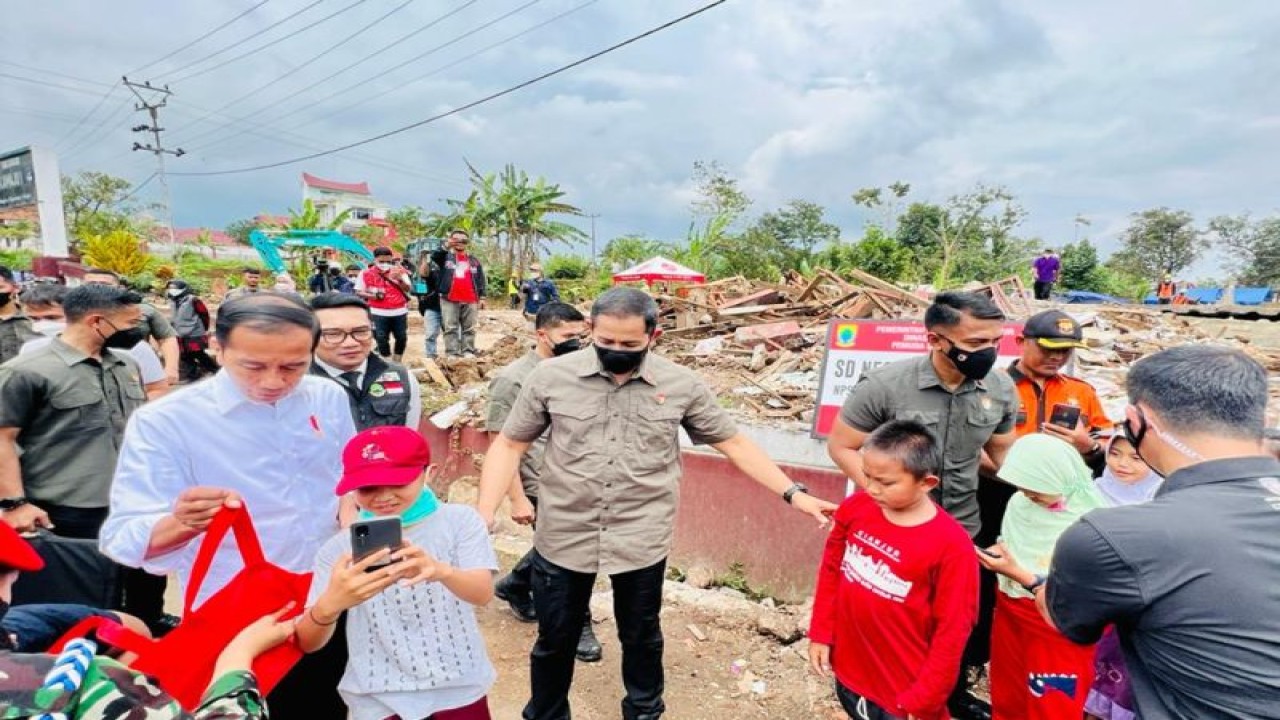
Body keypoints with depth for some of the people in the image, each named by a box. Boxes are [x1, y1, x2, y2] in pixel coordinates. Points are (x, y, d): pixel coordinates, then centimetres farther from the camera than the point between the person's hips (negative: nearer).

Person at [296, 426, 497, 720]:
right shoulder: (338, 548, -4)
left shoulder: (459, 520, -7)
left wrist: (441, 571, -43)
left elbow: (483, 593, -21)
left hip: (459, 690, 0)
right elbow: (307, 643, -9)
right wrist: (330, 604, -32)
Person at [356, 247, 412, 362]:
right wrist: (372, 296, -14)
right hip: (379, 313, -2)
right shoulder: (366, 274, -2)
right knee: (381, 338, -2)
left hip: (399, 312, 2)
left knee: (402, 337, 6)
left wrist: (399, 279, -21)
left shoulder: (399, 271, 2)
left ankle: (396, 363, 22)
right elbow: (358, 292, 3)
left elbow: (408, 289, -3)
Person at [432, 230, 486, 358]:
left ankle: (468, 352, 10)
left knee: (469, 329, 4)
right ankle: (452, 354, -1)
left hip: (470, 300, 2)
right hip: (449, 299, -2)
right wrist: (446, 246, -28)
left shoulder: (474, 261, 15)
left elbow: (481, 280, 12)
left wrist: (482, 297, 4)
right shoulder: (446, 257, 10)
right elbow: (434, 257, -13)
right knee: (451, 328, -2)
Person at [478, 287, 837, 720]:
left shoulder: (681, 385, -7)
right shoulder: (551, 376, -9)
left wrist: (793, 493, -3)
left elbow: (732, 443, 2)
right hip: (563, 537, 0)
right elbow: (509, 445, -2)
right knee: (555, 639, 18)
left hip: (642, 541, 0)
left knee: (641, 637, 21)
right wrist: (486, 513, -13)